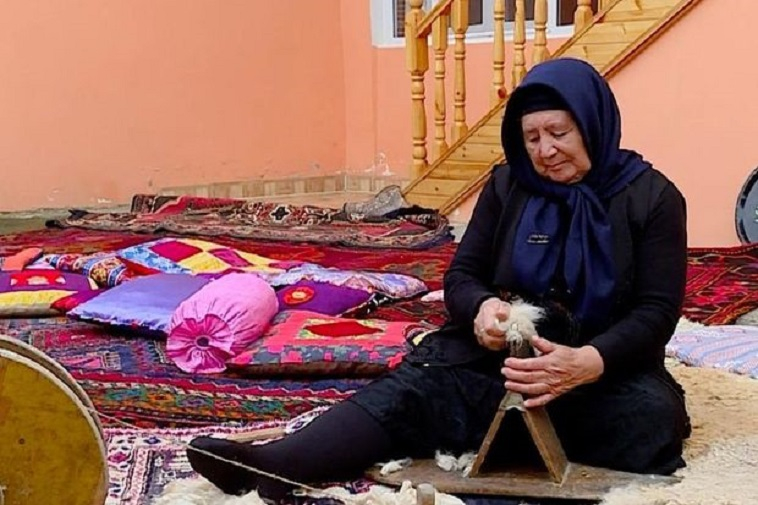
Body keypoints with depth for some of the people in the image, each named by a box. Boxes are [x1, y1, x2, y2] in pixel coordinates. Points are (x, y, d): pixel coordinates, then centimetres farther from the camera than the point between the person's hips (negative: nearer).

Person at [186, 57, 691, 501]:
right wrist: (482, 308, -23)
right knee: (413, 388, -28)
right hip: (502, 354, 1)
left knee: (654, 416, -35)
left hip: (606, 367, -1)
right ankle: (270, 464, -50)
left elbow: (658, 311, -11)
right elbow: (462, 275, 4)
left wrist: (588, 362, -31)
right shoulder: (508, 185, 5)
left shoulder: (652, 197, -4)